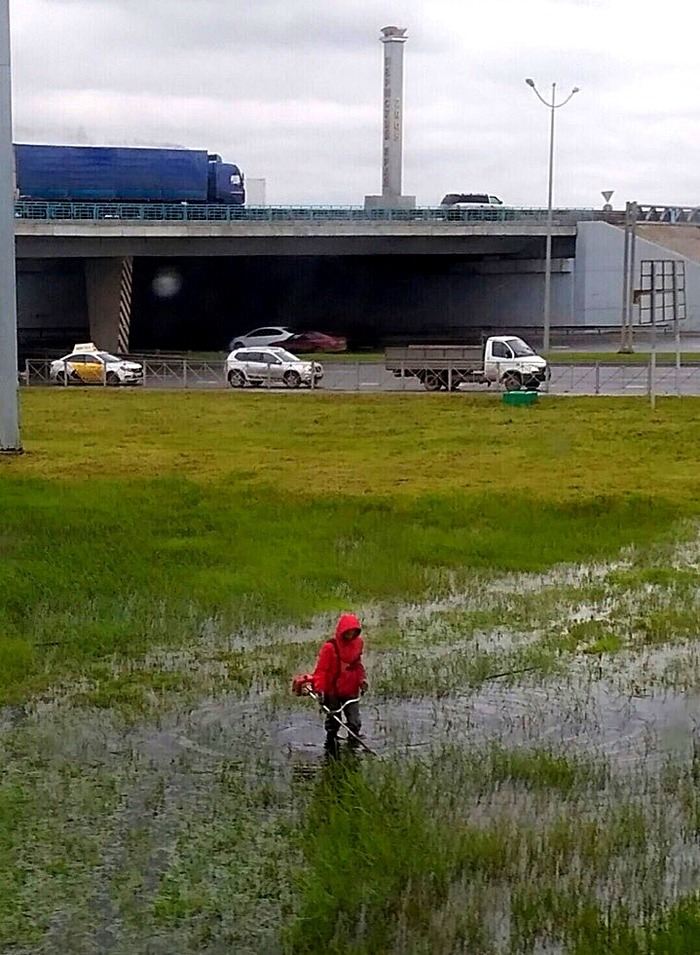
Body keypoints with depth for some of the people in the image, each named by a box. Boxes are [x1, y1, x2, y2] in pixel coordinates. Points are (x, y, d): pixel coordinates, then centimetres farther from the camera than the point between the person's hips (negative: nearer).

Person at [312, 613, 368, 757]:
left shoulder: (357, 644, 1)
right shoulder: (330, 647, -16)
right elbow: (321, 669, -14)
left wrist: (362, 680, 4)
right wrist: (320, 689, -22)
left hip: (351, 691, 3)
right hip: (332, 692, -3)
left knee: (355, 722, -6)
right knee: (333, 723, 9)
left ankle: (353, 748, 5)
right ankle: (331, 752, 24)